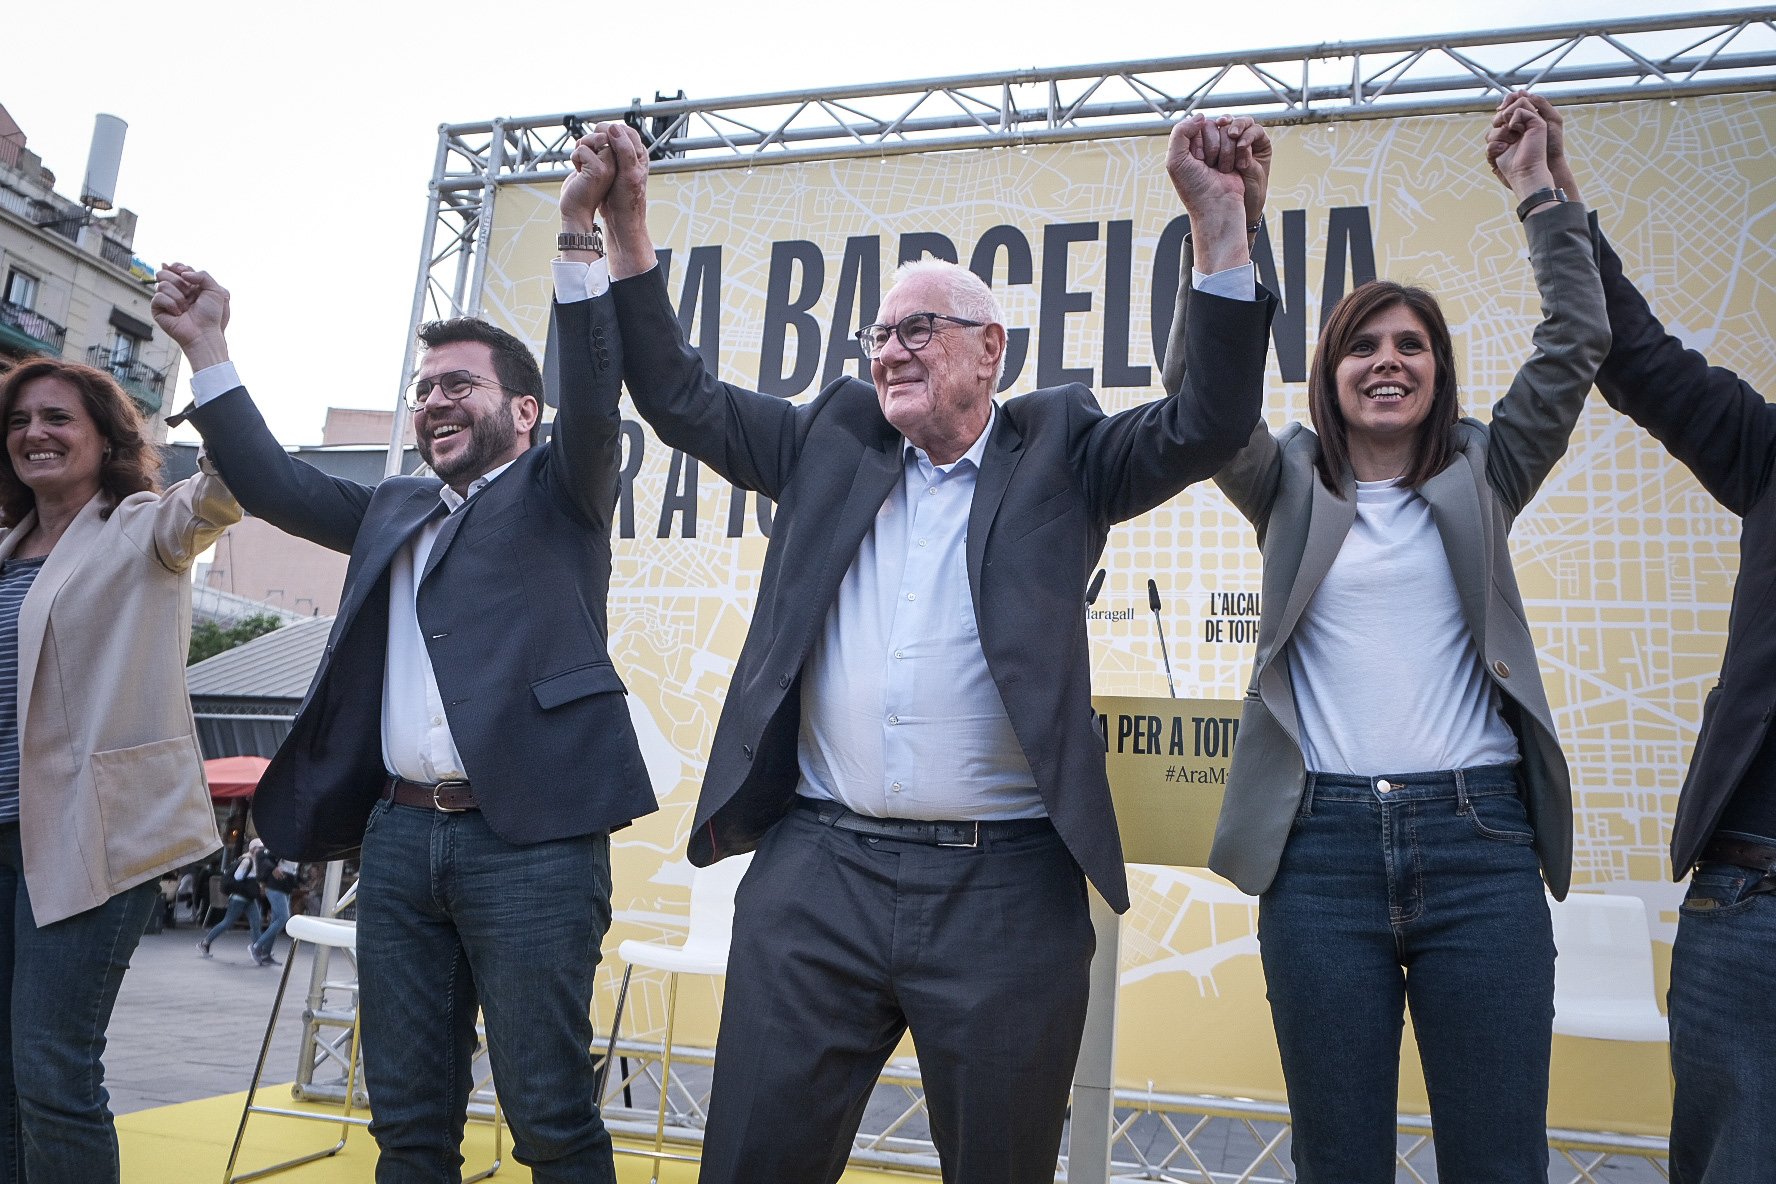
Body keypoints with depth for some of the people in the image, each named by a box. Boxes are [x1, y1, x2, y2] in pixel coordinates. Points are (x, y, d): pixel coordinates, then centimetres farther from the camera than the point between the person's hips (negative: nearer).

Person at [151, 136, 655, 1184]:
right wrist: (207, 348, 14)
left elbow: (592, 393, -11)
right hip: (398, 834, 6)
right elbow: (277, 485, 21)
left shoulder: (558, 492, 5)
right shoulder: (394, 510, 22)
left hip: (528, 838, -6)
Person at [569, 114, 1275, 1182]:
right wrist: (626, 230, 5)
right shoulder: (834, 437, 13)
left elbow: (1210, 426, -5)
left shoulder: (1058, 452, 7)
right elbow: (682, 398, 14)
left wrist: (1221, 221, -12)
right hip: (817, 868, 2)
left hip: (1006, 889, -2)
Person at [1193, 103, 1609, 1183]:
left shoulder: (1481, 479, 12)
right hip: (1323, 844, 0)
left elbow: (1577, 344, 5)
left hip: (1478, 840, 1)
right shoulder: (1292, 488, 10)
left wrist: (1540, 192, 5)